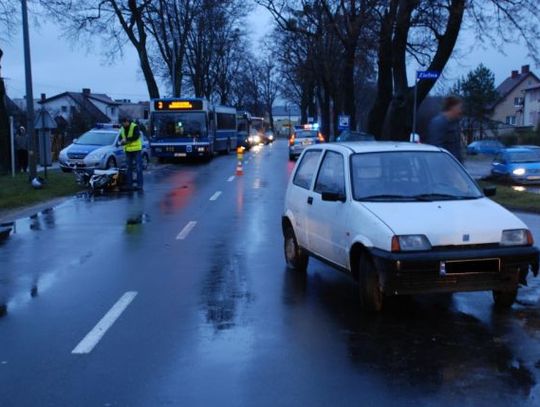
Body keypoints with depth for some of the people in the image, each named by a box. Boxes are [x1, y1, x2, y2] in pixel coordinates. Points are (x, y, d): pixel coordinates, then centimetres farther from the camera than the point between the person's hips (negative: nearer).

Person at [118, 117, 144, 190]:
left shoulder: (135, 127, -10)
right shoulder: (122, 129, 10)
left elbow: (136, 136, -19)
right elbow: (121, 137, 16)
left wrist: (127, 139, -22)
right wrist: (122, 141, -6)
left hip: (136, 149, -6)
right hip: (128, 150, 6)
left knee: (138, 167, -6)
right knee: (129, 167, 9)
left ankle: (140, 184, -4)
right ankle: (129, 184, 15)